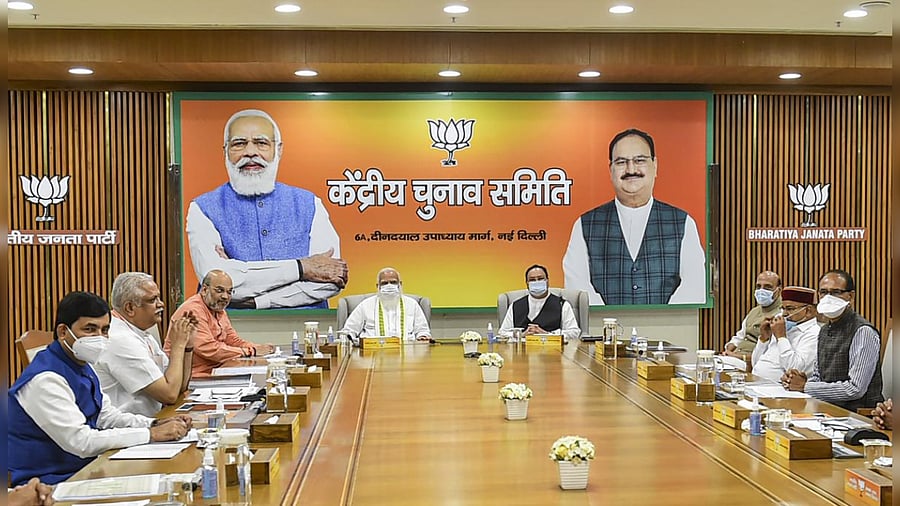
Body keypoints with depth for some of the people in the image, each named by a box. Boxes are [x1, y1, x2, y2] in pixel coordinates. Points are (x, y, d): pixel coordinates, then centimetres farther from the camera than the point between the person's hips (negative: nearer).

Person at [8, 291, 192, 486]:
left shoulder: (82, 366, 9)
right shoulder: (45, 380, -22)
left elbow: (107, 415, 16)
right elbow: (81, 442, -26)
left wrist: (156, 424, -1)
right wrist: (151, 434, -23)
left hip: (82, 469, 9)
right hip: (45, 483, -9)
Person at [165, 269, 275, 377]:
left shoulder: (219, 310, 16)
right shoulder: (193, 310, -16)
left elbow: (233, 341, 18)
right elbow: (209, 349, -24)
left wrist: (258, 348, -3)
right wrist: (250, 351, -19)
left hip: (214, 372, 9)